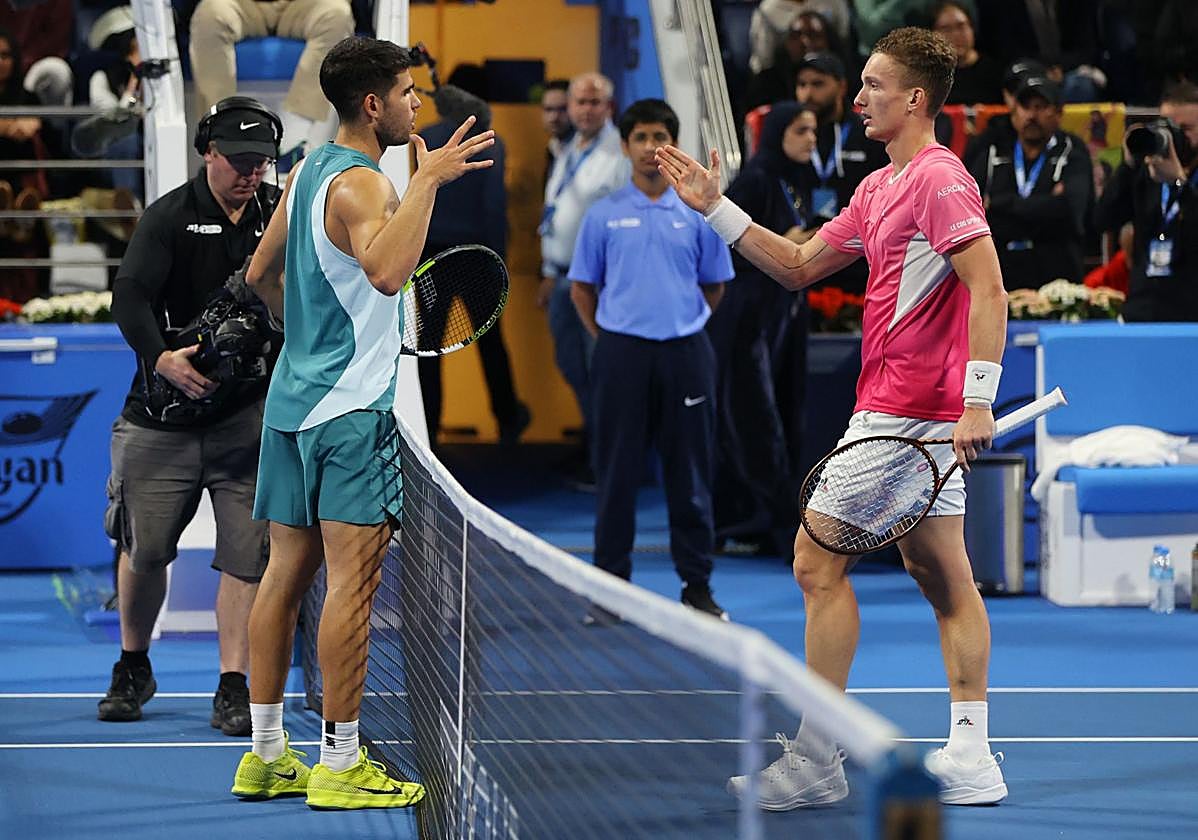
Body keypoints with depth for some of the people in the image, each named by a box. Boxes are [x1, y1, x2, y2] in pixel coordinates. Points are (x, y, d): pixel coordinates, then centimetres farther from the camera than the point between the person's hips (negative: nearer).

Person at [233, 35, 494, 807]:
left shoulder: (309, 170, 12)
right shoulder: (361, 185, -16)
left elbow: (261, 275, 22)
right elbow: (387, 271, -37)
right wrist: (428, 178, -32)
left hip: (293, 393, 9)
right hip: (350, 404, -9)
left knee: (288, 570, 10)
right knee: (354, 577, -6)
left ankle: (267, 756, 14)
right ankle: (340, 766, -6)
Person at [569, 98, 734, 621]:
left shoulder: (698, 212, 6)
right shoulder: (604, 216, 4)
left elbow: (715, 287, 13)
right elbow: (582, 288, 9)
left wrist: (681, 325, 7)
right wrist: (609, 338, 4)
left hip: (684, 355, 1)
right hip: (622, 355, -1)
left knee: (689, 475, 3)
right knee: (617, 474, 2)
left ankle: (696, 586, 9)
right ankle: (611, 585, 8)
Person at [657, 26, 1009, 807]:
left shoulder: (939, 179, -13)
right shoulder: (881, 187, 17)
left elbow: (989, 290, -21)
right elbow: (799, 266, 24)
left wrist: (977, 402, -27)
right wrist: (716, 206, 20)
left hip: (902, 415, -10)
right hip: (930, 419, 10)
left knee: (819, 559, -5)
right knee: (942, 577, 9)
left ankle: (816, 757, -2)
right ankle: (971, 756, 10)